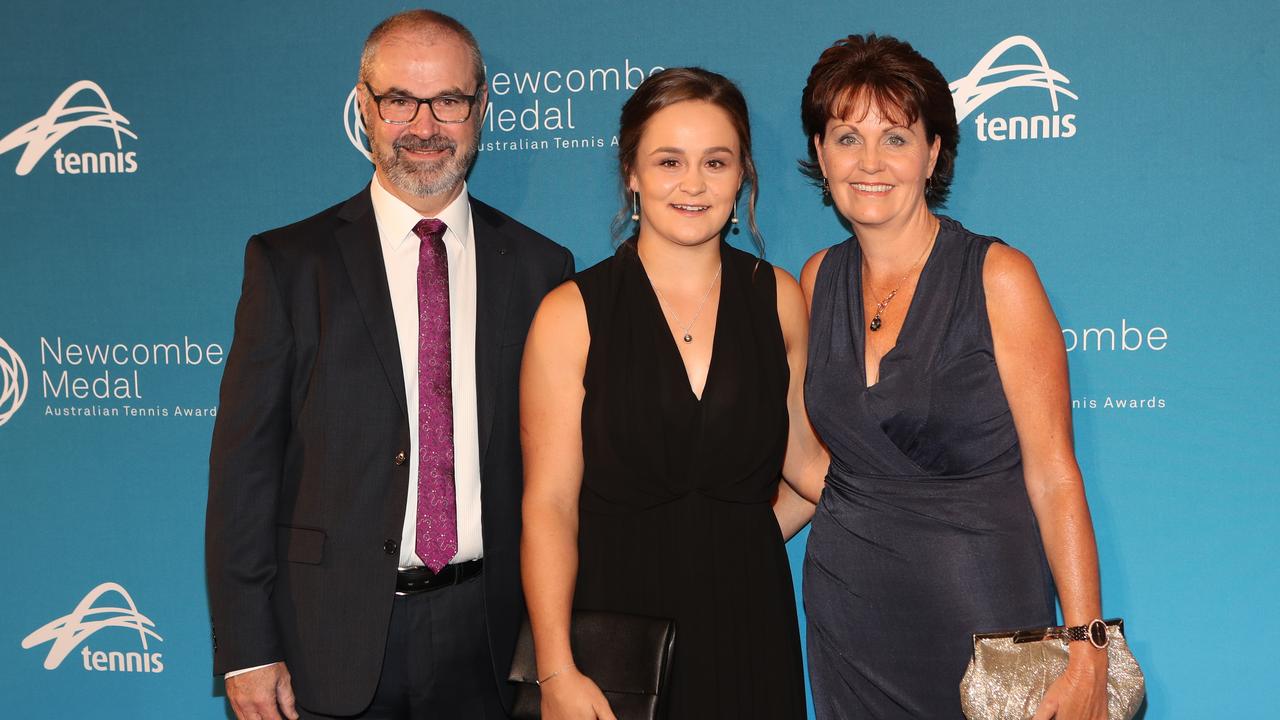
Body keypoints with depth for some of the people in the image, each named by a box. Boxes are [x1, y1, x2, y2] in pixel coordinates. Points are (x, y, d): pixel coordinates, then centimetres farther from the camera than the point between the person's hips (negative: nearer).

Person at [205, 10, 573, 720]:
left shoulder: (539, 267, 5)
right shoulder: (287, 262, 0)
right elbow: (244, 462, -3)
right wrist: (246, 649, -7)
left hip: (487, 639, 2)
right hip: (334, 637, -1)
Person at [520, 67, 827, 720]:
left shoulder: (778, 298, 3)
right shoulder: (572, 315, -6)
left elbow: (805, 458, 12)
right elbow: (549, 504, -10)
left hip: (749, 629, 3)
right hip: (615, 621, -2)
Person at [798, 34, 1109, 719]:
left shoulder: (998, 277, -11)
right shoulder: (818, 280, 4)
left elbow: (1053, 475, -13)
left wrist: (1087, 652, -18)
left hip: (980, 594, -4)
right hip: (847, 606, 4)